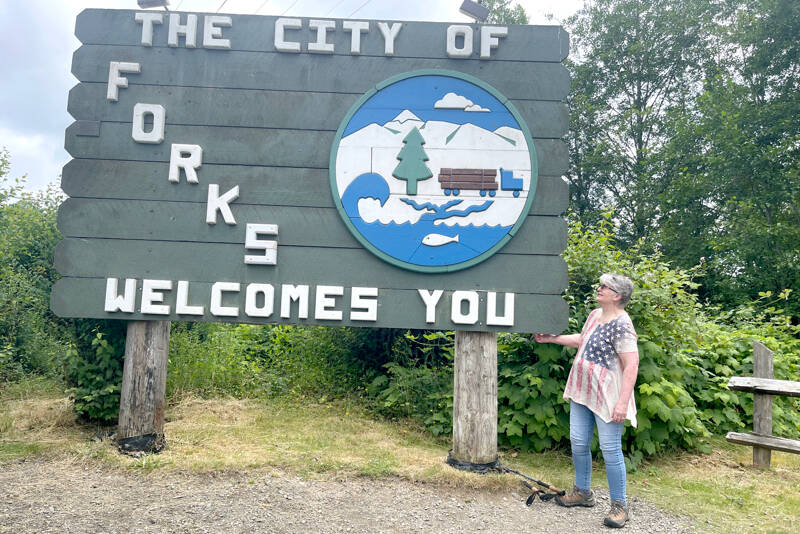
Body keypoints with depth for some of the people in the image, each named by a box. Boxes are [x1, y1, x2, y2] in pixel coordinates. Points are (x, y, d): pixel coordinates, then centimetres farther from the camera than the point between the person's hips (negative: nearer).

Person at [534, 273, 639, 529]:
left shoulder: (621, 326, -20)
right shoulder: (595, 315, 8)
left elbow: (631, 365, -24)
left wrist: (622, 402, -27)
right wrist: (552, 338, 26)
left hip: (607, 397, -9)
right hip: (581, 392, 9)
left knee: (610, 449, 0)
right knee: (578, 443, 14)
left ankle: (619, 505, 16)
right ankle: (583, 492, 32)